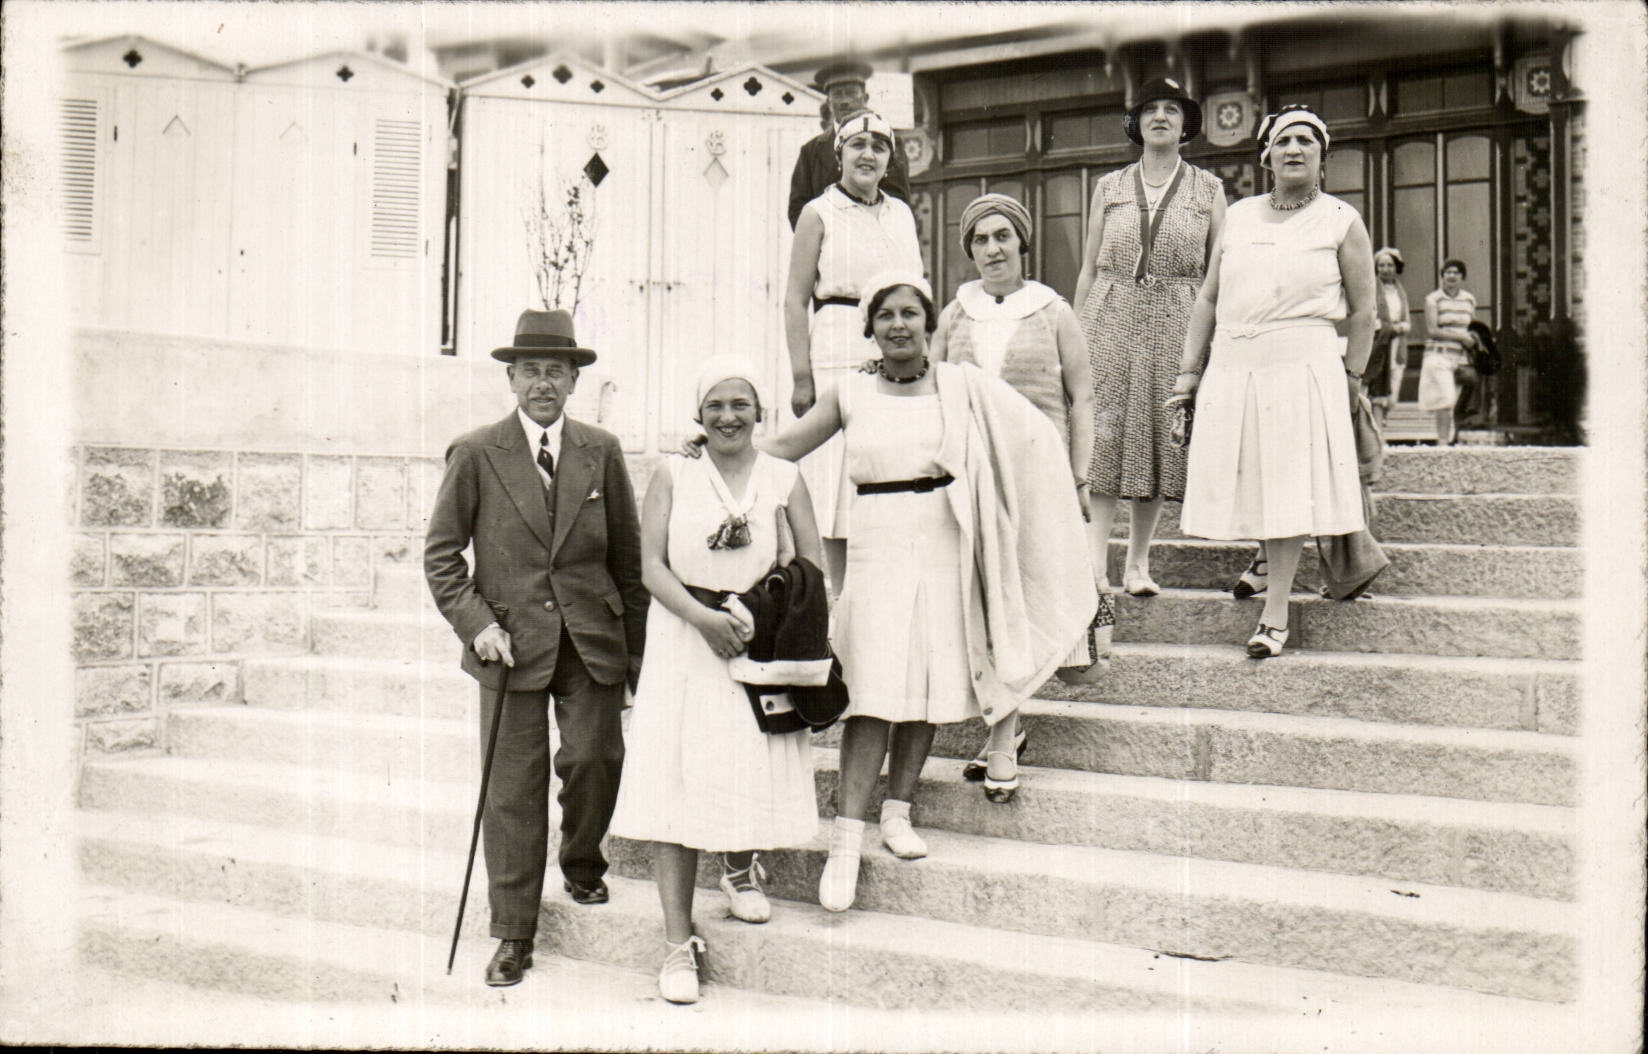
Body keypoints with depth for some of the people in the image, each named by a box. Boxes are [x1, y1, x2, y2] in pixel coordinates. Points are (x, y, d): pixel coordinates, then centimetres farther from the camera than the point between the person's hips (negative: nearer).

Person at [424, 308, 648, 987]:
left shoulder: (601, 452, 7)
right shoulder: (475, 455, 2)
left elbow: (628, 555, 10)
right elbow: (441, 554, 5)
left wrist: (635, 645, 8)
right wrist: (475, 622, -8)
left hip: (592, 641, 2)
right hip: (512, 646, -1)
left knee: (596, 757, -7)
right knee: (513, 787, 2)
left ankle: (582, 862, 27)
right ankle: (513, 936, 15)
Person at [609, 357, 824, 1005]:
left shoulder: (784, 480, 7)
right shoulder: (673, 477, 5)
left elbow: (815, 568, 4)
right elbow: (652, 566, -2)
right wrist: (702, 617, -17)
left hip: (763, 647, 1)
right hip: (683, 647, -1)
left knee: (755, 773, 4)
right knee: (676, 784, -5)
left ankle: (740, 865, 38)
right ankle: (679, 941, 1)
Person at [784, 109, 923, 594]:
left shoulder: (901, 214, 17)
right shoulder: (819, 214, 2)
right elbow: (795, 300, -3)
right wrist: (801, 375, -10)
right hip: (839, 356, -5)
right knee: (841, 483, -3)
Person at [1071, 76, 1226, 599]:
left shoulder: (1208, 190, 11)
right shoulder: (1109, 187, 12)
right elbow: (1088, 267, 12)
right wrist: (1075, 333, 5)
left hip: (1176, 322, 0)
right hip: (1112, 317, 0)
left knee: (1161, 434, 1)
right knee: (1104, 429, -10)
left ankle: (1138, 562, 10)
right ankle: (1094, 559, -10)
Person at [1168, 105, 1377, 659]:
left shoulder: (1341, 222, 6)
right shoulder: (1239, 216, 15)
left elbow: (1363, 311, 7)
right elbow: (1208, 297, 16)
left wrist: (1350, 379, 1)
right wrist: (1189, 370, 11)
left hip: (1303, 365, -3)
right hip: (1232, 366, 4)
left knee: (1290, 486, -7)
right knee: (1250, 483, 4)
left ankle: (1275, 614, -3)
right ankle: (1264, 564, 27)